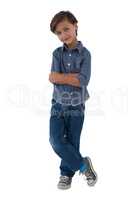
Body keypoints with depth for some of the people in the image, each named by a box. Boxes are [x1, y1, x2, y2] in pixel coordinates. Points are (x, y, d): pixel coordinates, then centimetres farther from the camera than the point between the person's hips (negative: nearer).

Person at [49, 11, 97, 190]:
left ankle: (66, 173, 27)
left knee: (72, 143, 7)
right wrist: (75, 76, -16)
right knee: (56, 140, -5)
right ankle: (83, 165, 13)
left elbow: (83, 81, -18)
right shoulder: (57, 53, 1)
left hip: (76, 106, -2)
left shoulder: (85, 54, -6)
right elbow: (54, 78, -11)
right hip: (58, 105, 2)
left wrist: (60, 77, -13)